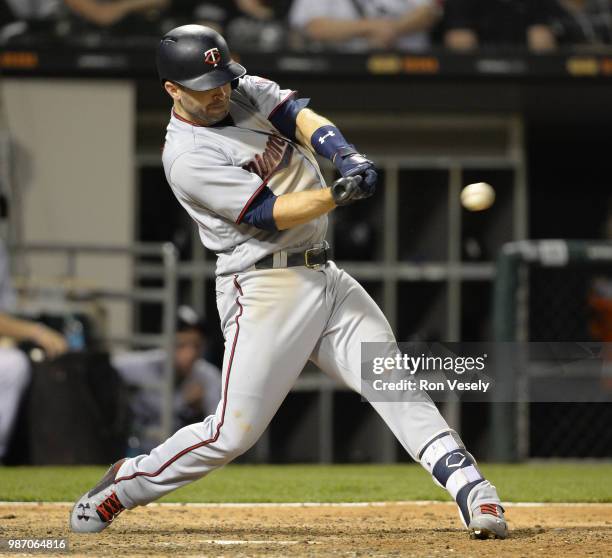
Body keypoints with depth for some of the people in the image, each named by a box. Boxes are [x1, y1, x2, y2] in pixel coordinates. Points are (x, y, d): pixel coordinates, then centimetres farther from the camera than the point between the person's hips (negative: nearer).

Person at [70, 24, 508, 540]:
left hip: (325, 278, 7)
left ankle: (472, 490, -13)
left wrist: (345, 153, -26)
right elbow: (269, 215, -20)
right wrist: (340, 194, -34)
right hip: (266, 290, -7)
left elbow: (297, 115, -6)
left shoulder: (243, 89, 9)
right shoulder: (188, 158, -14)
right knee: (233, 433, -7)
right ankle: (121, 488, 12)